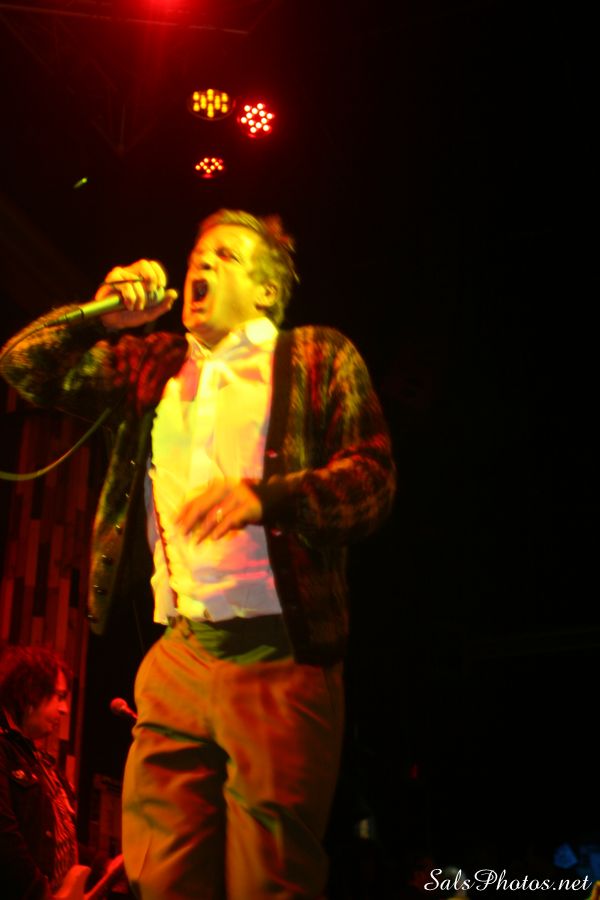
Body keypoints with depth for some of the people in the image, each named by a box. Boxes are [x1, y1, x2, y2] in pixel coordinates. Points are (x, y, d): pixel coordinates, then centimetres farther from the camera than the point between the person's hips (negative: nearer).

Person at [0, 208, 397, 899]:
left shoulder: (318, 358, 8)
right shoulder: (150, 362, 21)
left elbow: (373, 477, -2)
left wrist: (264, 497, -18)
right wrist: (104, 316, 6)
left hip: (278, 659, -4)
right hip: (177, 657, 4)